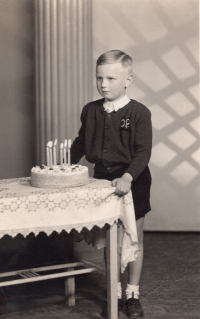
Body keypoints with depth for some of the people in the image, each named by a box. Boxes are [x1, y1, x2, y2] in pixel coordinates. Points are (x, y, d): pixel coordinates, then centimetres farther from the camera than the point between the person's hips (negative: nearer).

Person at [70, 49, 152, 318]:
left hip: (131, 183, -4)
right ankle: (116, 292, 25)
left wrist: (128, 177, -33)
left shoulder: (139, 113, -14)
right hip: (103, 180, 4)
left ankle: (133, 294, 20)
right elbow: (80, 143, 11)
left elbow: (143, 152, -19)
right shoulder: (90, 111, 1)